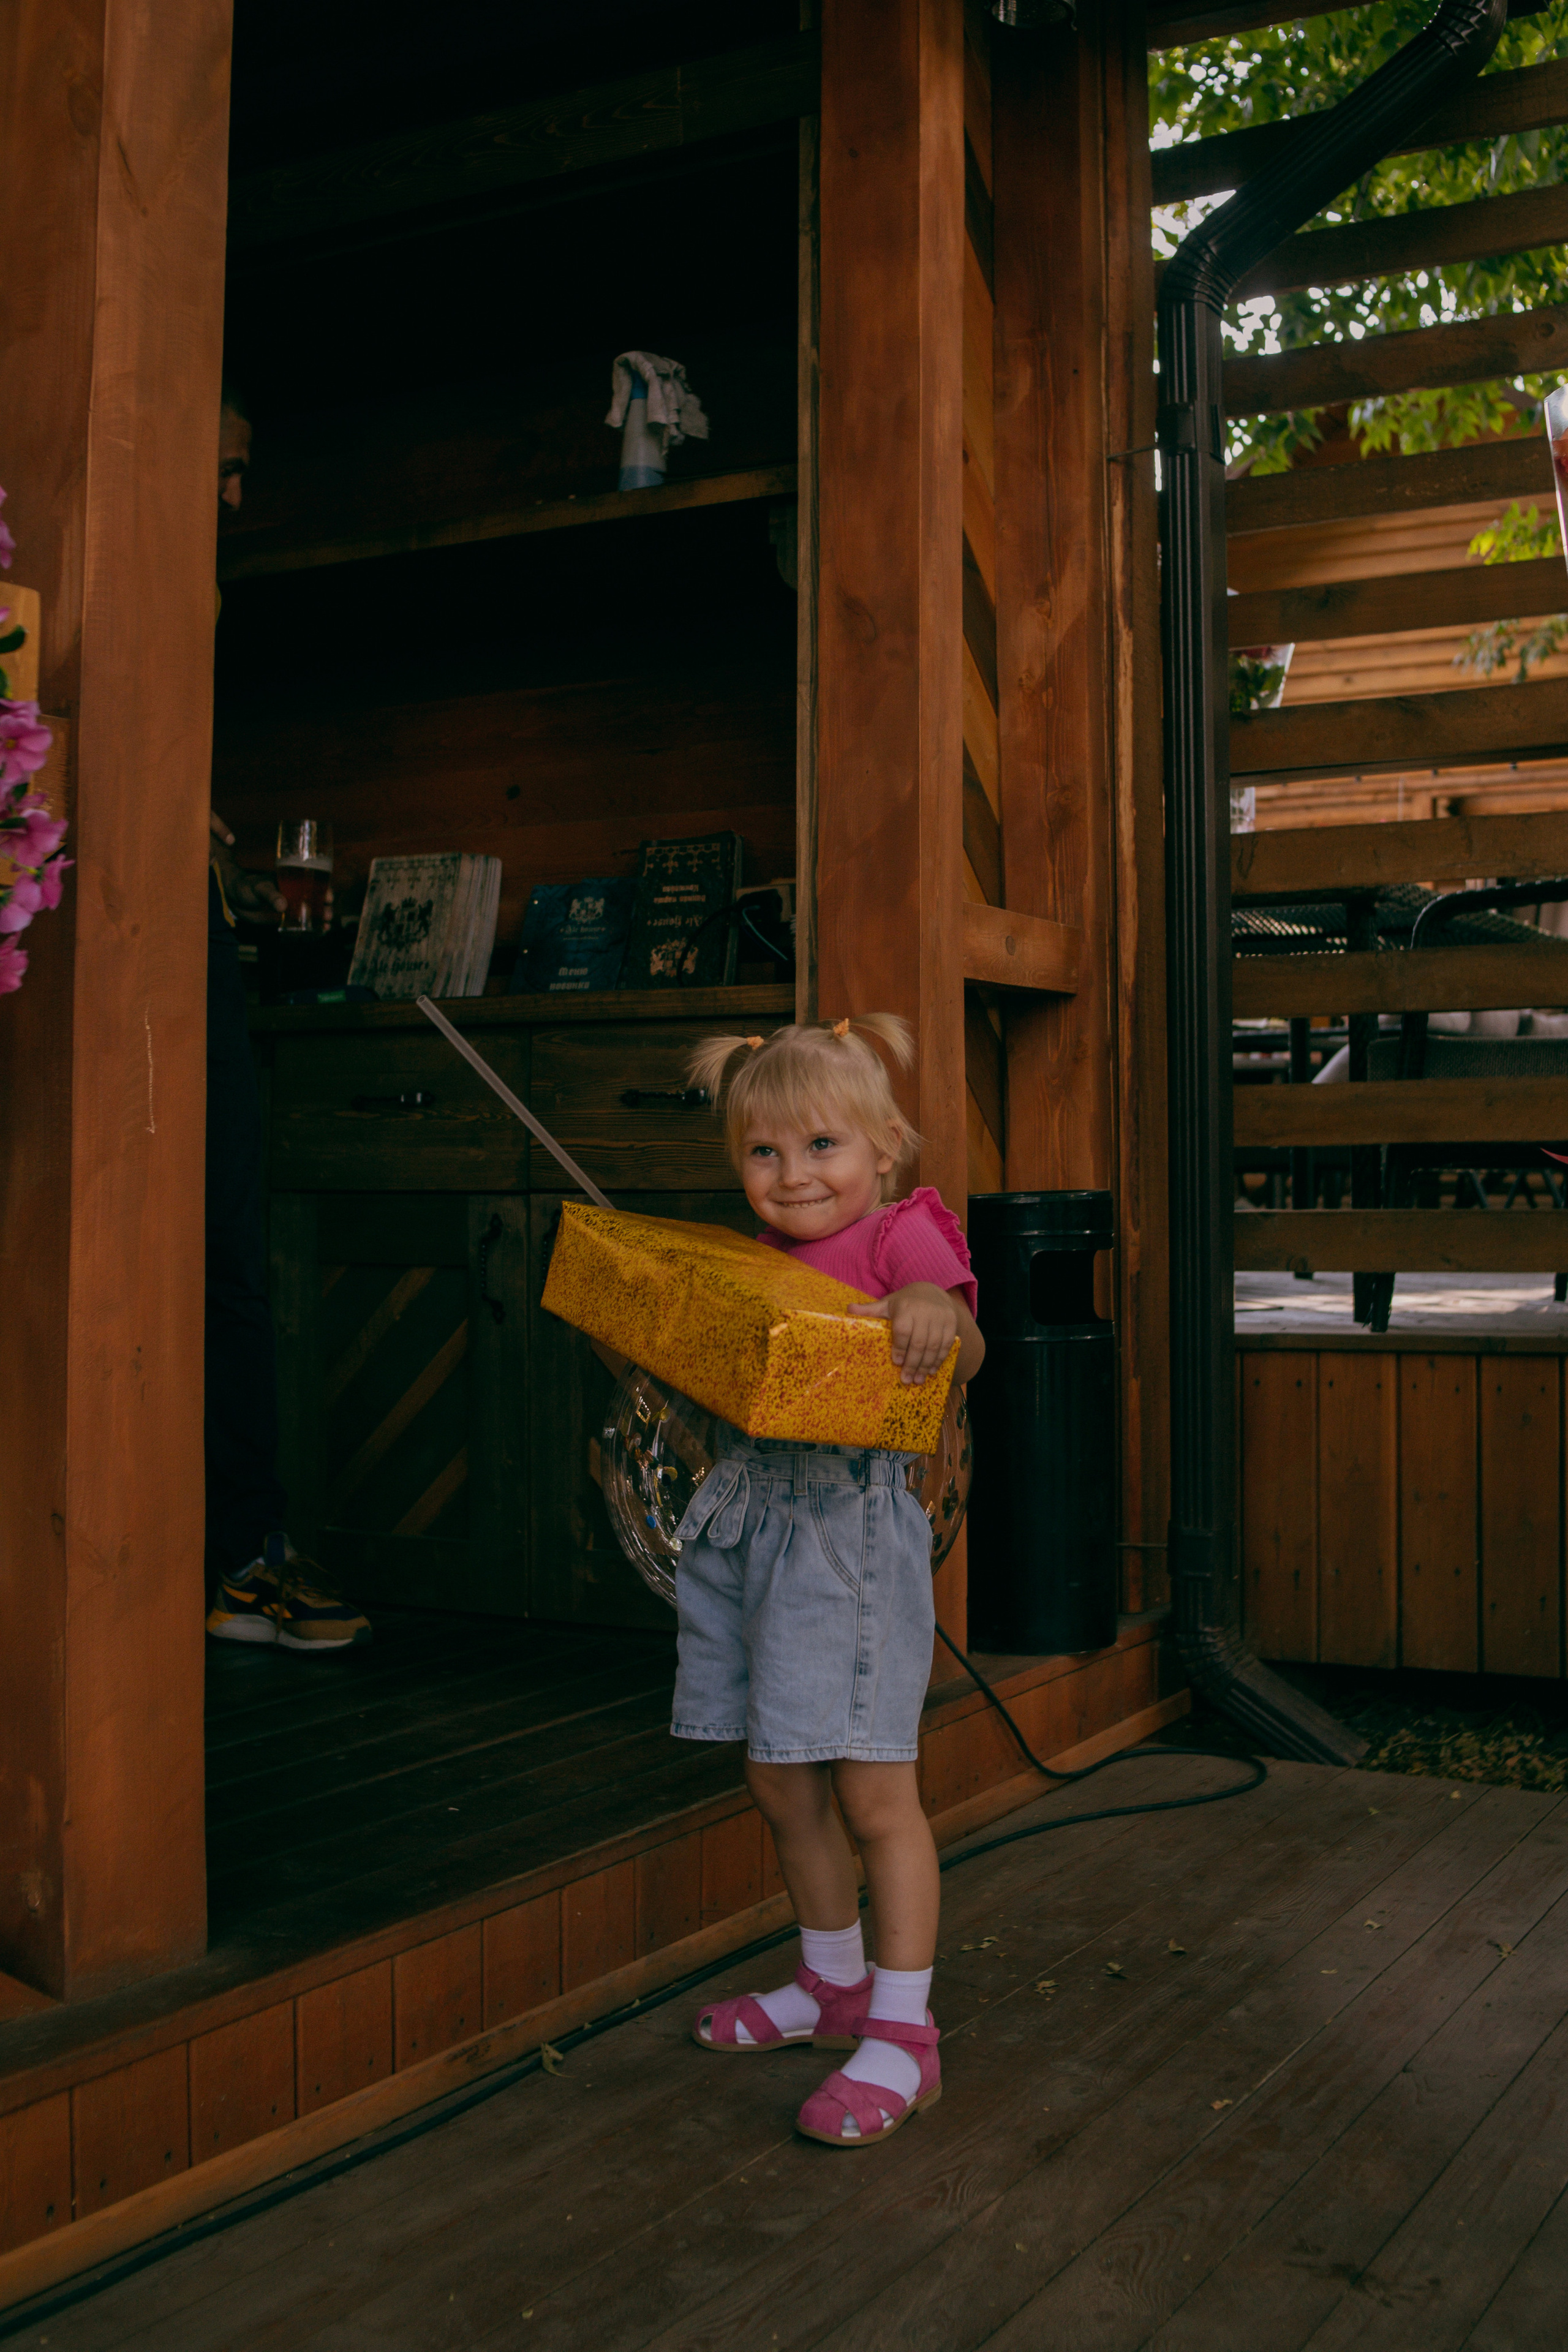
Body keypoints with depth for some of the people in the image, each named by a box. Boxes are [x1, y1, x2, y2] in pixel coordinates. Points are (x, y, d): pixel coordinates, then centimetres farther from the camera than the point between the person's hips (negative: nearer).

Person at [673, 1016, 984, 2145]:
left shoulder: (901, 1234, -5)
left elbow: (961, 1350, -22)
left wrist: (938, 1315, -42)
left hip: (851, 1528, -8)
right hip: (750, 1526, 8)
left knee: (873, 1792, -3)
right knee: (781, 1786, 17)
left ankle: (902, 2035, 7)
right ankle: (834, 1984, 35)